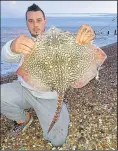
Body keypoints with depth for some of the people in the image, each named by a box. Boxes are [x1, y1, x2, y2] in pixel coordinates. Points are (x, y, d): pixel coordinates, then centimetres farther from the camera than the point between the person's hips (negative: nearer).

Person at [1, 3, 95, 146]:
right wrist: (13, 47, -49)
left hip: (49, 96, -2)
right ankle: (24, 119, 7)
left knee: (57, 140, -13)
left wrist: (85, 37, -47)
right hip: (25, 90, 3)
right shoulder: (23, 43, -1)